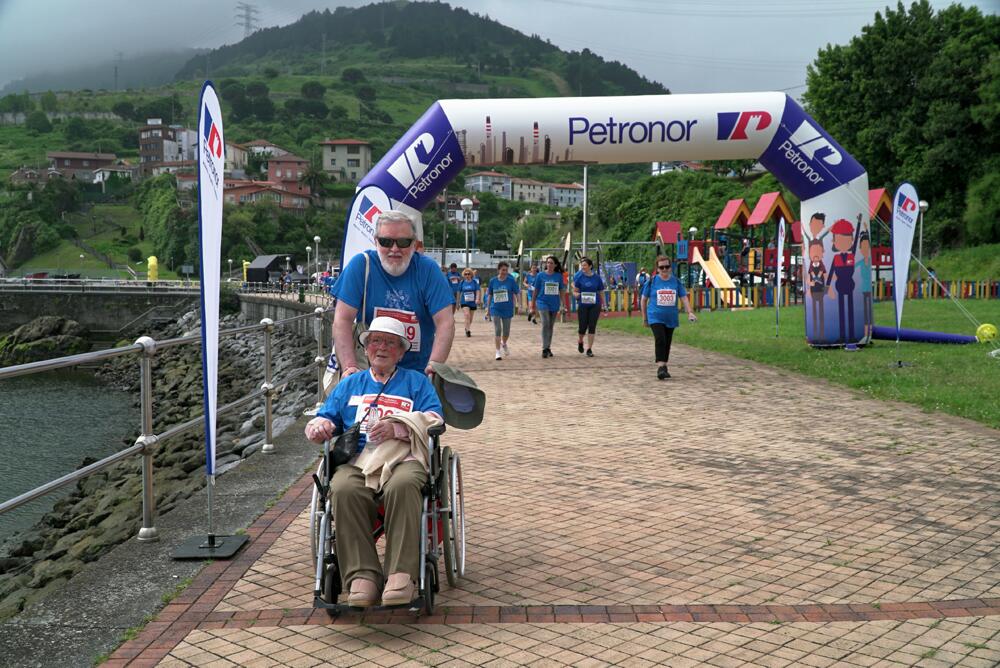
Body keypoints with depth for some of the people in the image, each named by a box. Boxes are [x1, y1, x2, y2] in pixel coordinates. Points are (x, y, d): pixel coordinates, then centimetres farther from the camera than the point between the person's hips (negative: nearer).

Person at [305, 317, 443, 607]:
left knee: (402, 486, -39)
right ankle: (362, 576, -38)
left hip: (404, 457, -2)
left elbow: (434, 419, 8)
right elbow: (325, 418, 25)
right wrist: (319, 426, -1)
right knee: (344, 490, -35)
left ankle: (402, 574, -42)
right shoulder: (349, 385, 33)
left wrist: (397, 427, -10)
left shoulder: (416, 381, 24)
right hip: (356, 461, 2)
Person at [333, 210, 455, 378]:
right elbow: (343, 320, -8)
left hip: (418, 372, 0)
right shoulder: (361, 264, -3)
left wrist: (434, 366, -22)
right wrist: (350, 367, -20)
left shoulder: (428, 269, -1)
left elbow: (445, 322, -8)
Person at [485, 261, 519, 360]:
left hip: (507, 309, 0)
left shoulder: (511, 280, -4)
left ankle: (504, 344, 41)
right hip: (496, 309, 0)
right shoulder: (493, 281, 0)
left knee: (506, 331, 9)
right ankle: (498, 351, -1)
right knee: (497, 330, -7)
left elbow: (517, 293, -2)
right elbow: (489, 295, 10)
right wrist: (488, 307, 11)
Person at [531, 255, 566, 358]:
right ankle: (545, 349, -16)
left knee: (551, 326, 11)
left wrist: (562, 304, 6)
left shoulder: (559, 276, 4)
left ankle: (548, 347, 22)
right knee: (545, 325, -15)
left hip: (554, 304, 3)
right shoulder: (540, 275, -1)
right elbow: (535, 291, 5)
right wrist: (533, 305, 7)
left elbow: (561, 291, 10)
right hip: (543, 302, -3)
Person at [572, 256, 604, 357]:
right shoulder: (579, 276, -1)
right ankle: (580, 342, 33)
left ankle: (589, 349, 5)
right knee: (582, 326, 1)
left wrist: (603, 305, 5)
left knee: (592, 327, -2)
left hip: (595, 305, 1)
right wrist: (577, 295, -21)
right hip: (582, 305, 0)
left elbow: (601, 292, 8)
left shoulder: (597, 277, 2)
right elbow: (575, 291, 2)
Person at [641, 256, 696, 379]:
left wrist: (690, 312, -12)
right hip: (655, 317, -4)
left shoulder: (676, 282, 3)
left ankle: (664, 366, 25)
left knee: (667, 343, 11)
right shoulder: (652, 281, -3)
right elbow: (644, 299, 5)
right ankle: (660, 367, -22)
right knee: (660, 340, -20)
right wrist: (644, 317, 6)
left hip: (671, 318, 4)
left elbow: (684, 298, 3)